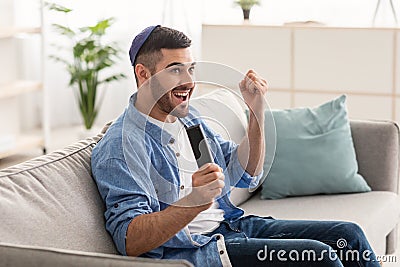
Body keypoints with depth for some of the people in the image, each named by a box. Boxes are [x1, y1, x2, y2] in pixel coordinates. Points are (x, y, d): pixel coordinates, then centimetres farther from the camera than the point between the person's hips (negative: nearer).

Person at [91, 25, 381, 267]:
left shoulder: (188, 117, 13)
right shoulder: (120, 146, -14)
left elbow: (246, 174, 16)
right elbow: (129, 241, -24)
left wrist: (257, 109, 2)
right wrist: (195, 201, -38)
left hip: (230, 225, 9)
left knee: (347, 234, -1)